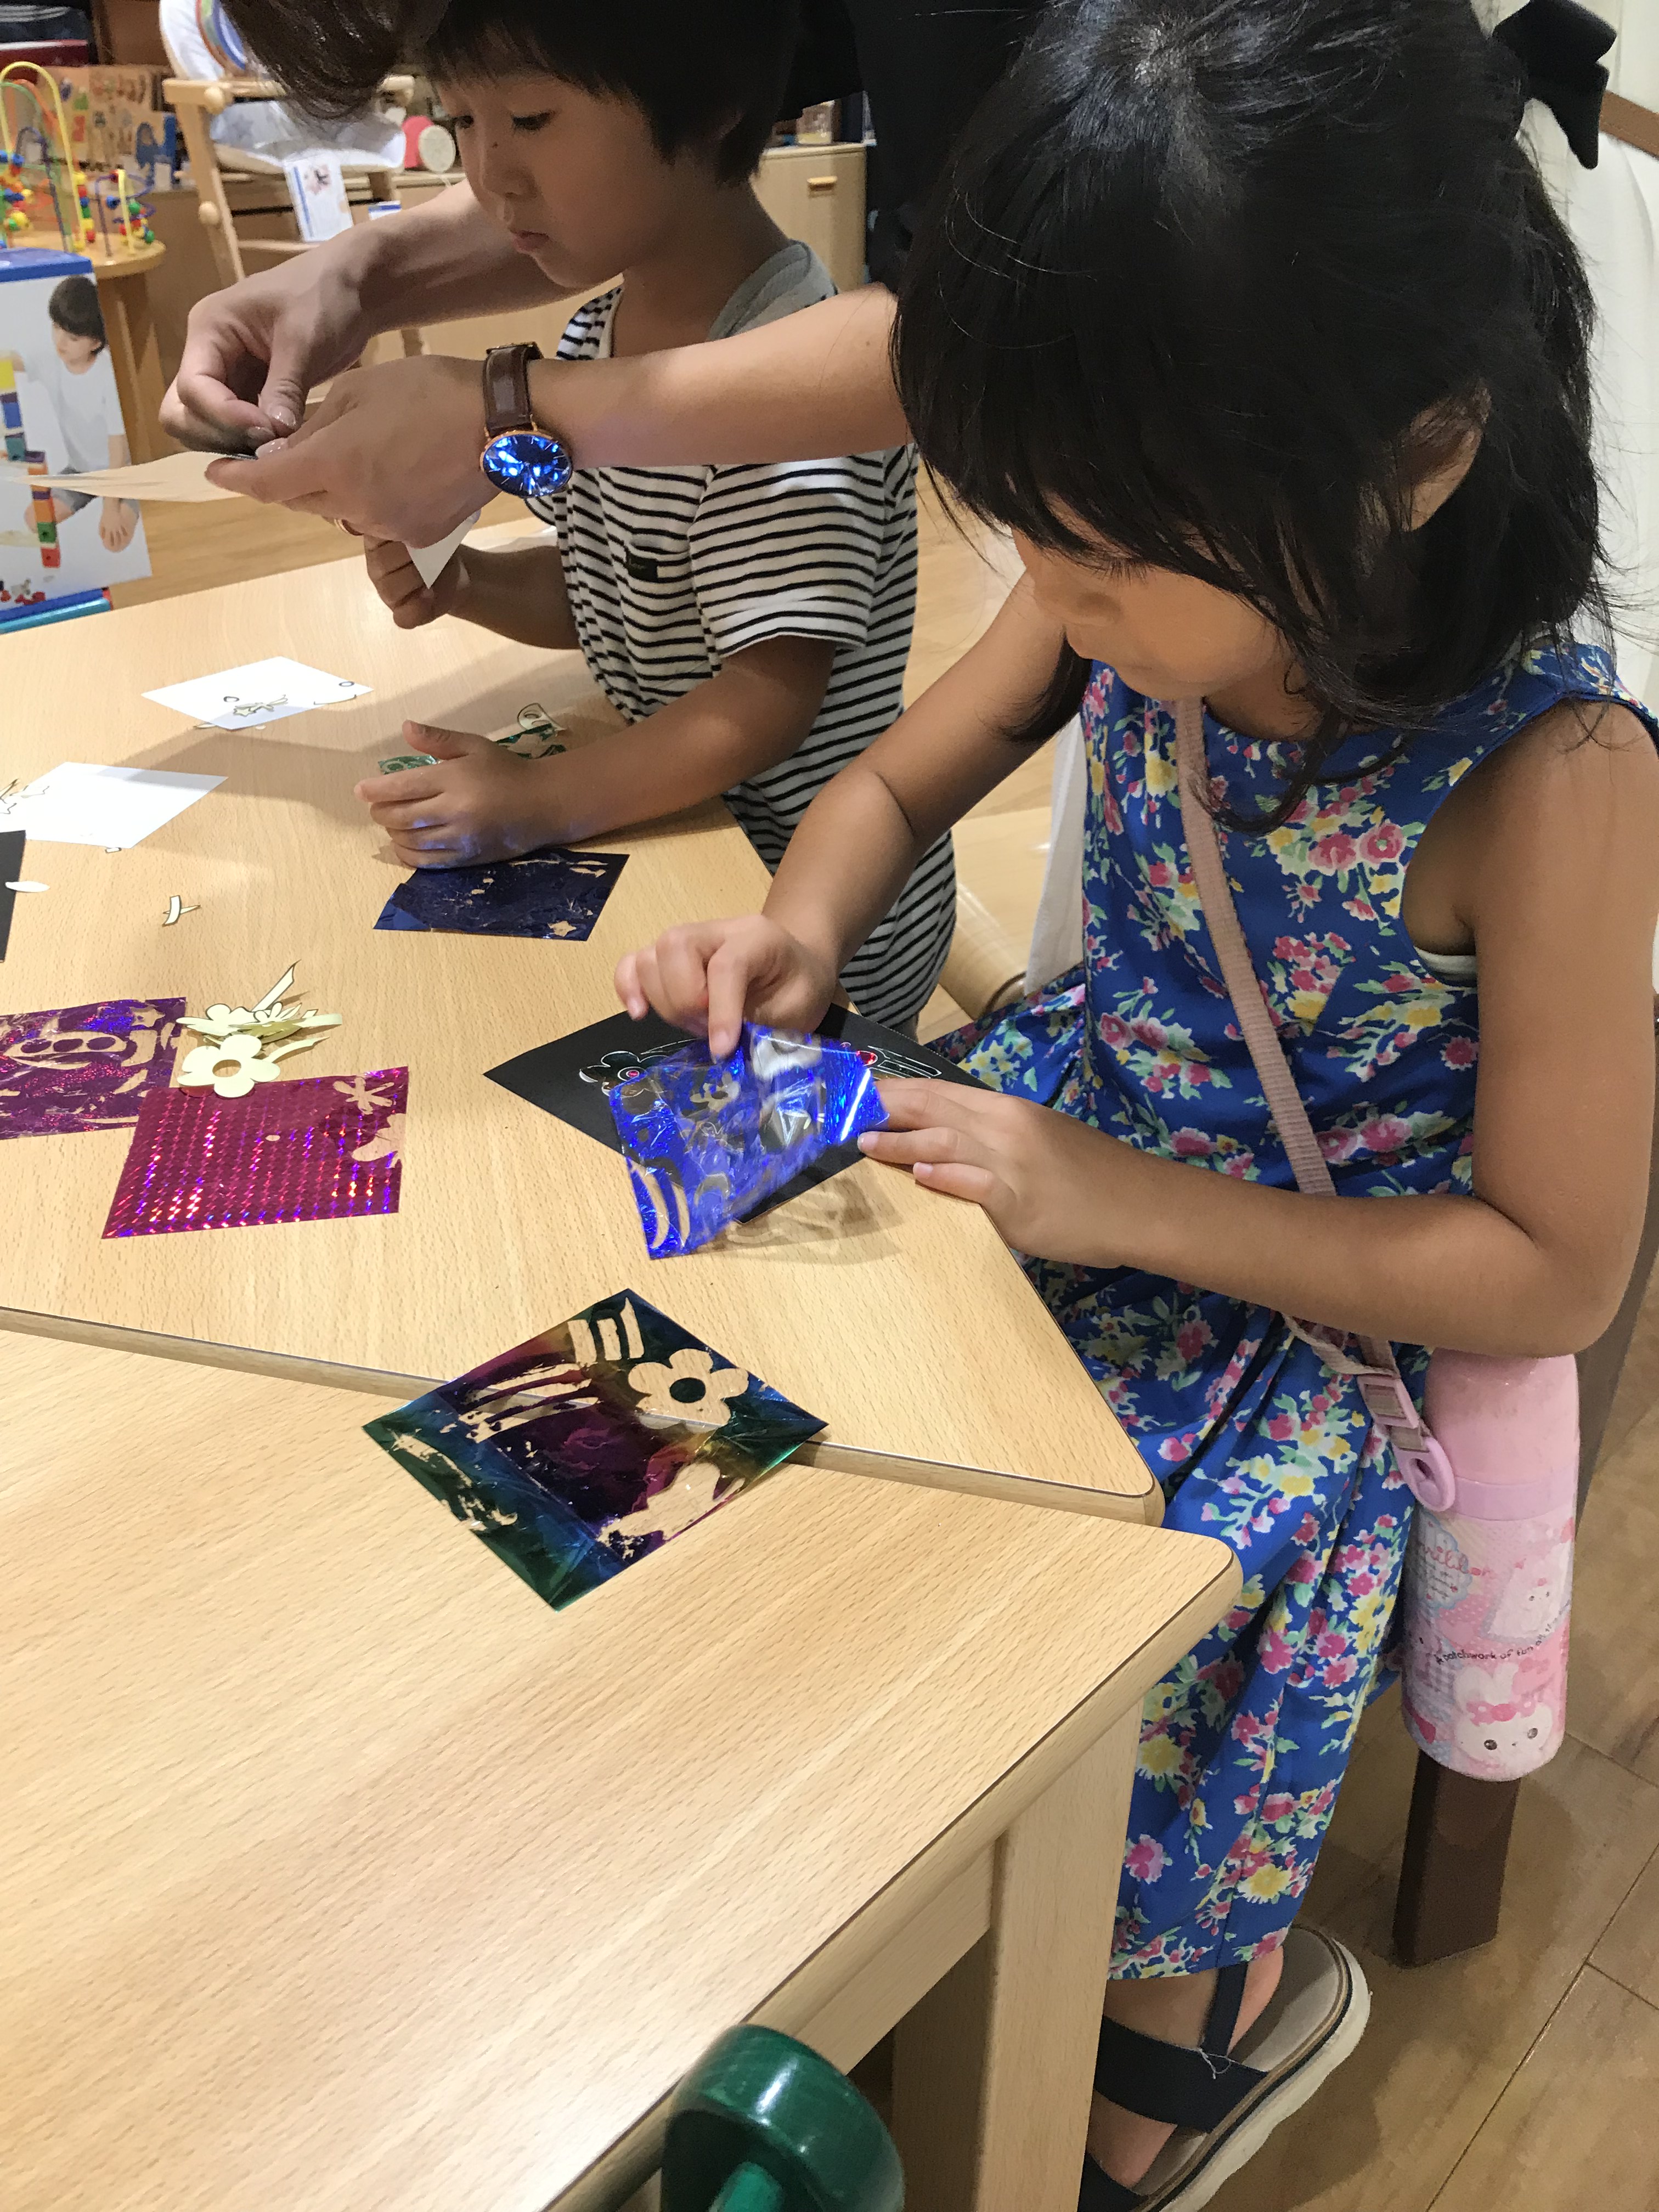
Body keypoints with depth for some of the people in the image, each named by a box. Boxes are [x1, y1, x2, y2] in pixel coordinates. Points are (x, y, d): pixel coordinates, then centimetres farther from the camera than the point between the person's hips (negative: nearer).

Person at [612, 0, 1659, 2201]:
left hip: (1310, 1293, -5)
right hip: (1082, 1121, 6)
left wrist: (1126, 1200, -24)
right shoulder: (1143, 592, -12)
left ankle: (1212, 1981, 22)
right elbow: (896, 783, 6)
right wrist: (798, 923, -17)